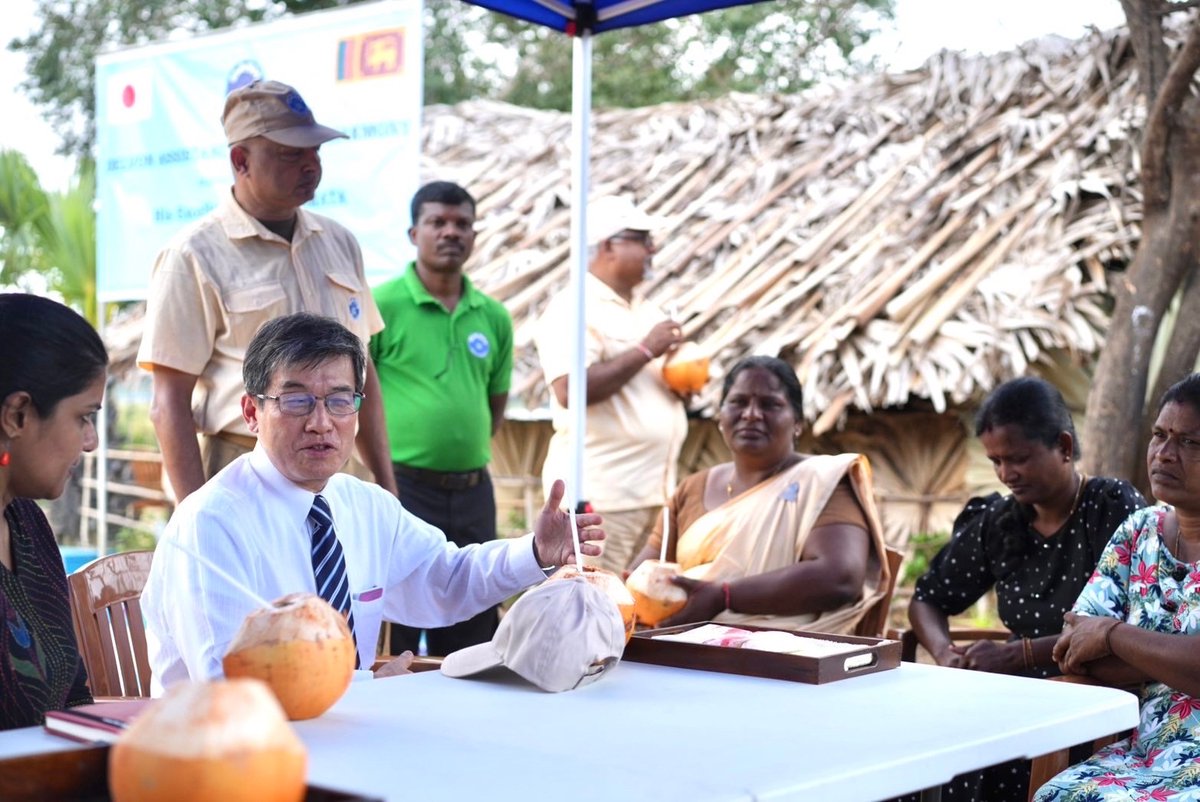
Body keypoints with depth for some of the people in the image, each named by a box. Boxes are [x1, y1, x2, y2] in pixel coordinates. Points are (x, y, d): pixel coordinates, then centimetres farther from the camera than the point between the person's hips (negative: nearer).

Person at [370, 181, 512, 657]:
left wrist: (469, 453, 10)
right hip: (400, 490, -5)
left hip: (473, 495, 6)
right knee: (388, 651, -1)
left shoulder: (494, 317, 10)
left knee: (469, 649, 13)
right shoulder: (380, 305, -6)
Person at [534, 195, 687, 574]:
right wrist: (645, 351, -15)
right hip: (601, 492, -8)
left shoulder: (649, 312, 18)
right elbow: (571, 390, -21)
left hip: (657, 487, 8)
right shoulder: (572, 308, -8)